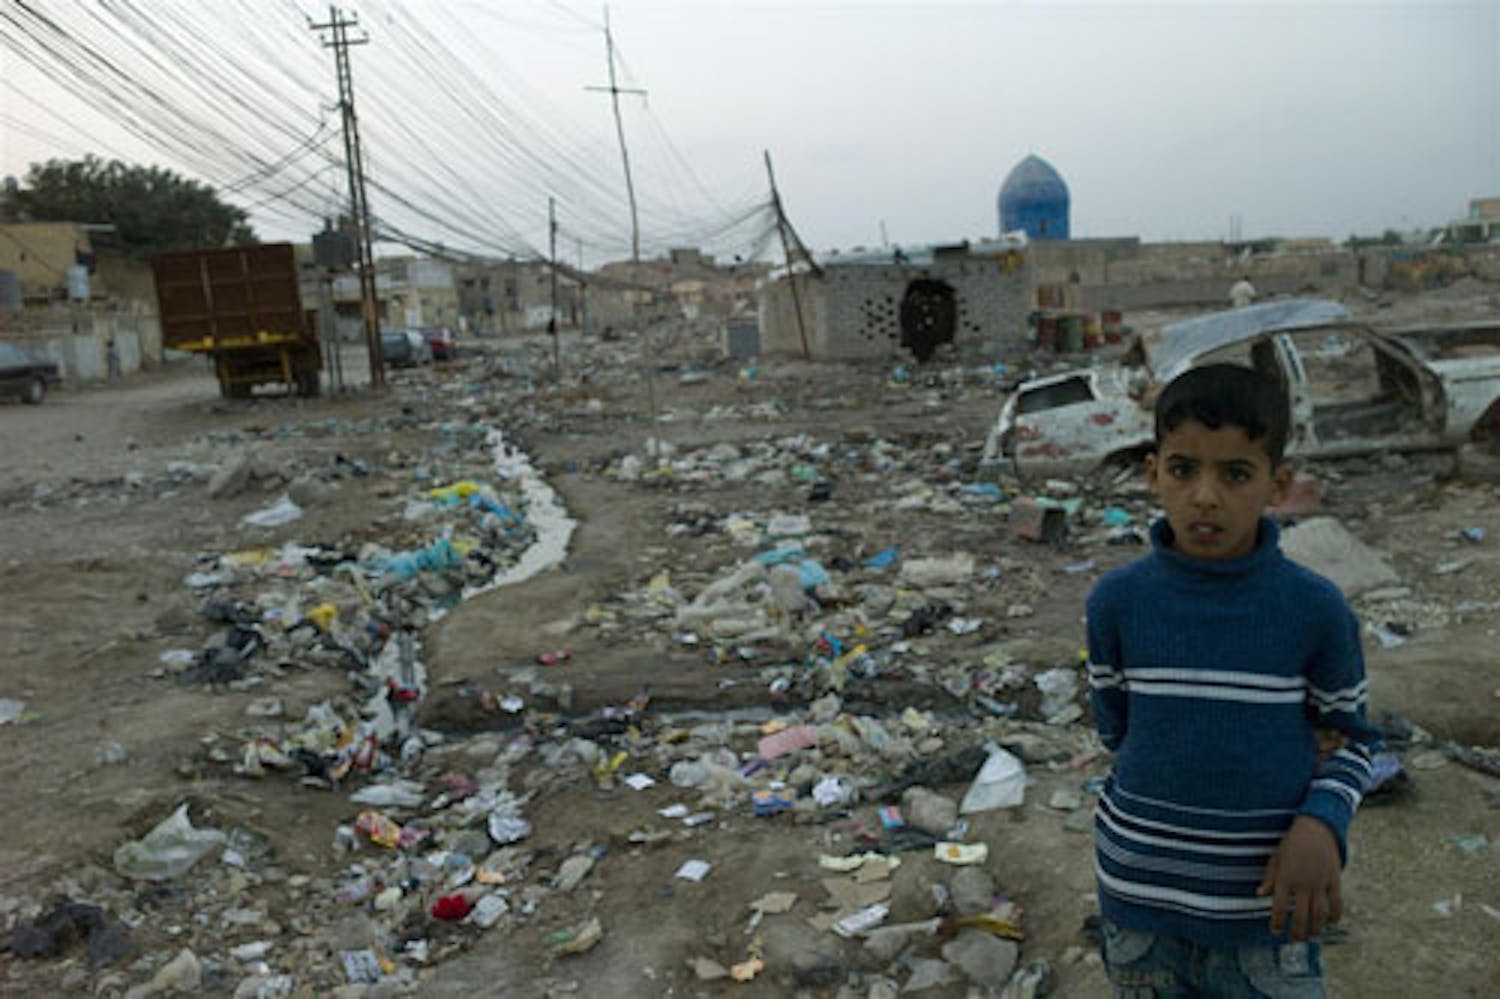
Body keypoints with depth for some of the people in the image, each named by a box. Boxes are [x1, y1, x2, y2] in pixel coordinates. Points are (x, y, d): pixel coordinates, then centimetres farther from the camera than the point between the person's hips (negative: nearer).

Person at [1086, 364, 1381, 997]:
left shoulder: (1316, 608, -12)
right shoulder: (1117, 601, -10)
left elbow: (1354, 737, 0)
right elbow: (1114, 726, 2)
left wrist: (1321, 824, -17)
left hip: (1266, 902, -1)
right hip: (1140, 895, 1)